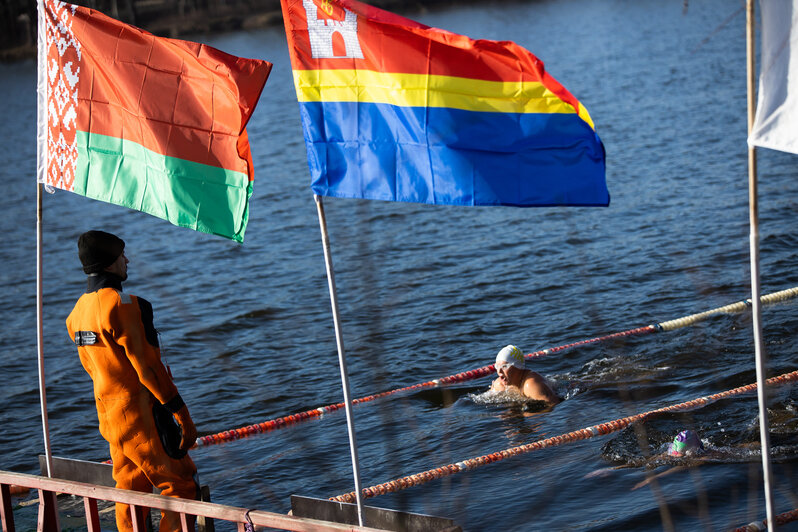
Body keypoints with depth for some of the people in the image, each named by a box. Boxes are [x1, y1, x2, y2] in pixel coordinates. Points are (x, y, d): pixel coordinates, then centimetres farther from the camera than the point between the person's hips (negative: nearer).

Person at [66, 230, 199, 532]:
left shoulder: (78, 311, 8)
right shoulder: (123, 306, -19)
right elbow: (148, 366, -20)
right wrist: (182, 413, -16)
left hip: (109, 415, 9)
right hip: (142, 416, -9)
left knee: (130, 491, 15)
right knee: (182, 486, -1)